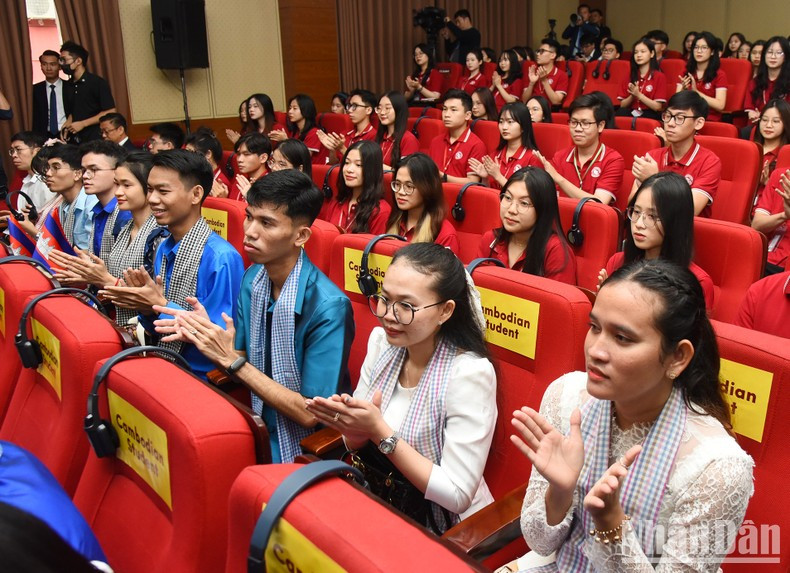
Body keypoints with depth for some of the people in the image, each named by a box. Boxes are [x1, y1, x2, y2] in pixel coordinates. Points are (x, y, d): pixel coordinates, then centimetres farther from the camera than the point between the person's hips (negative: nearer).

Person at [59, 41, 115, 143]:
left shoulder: (98, 83, -8)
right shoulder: (68, 86, 12)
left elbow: (110, 112, -13)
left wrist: (82, 124, -14)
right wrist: (67, 124, 2)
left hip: (96, 139, -6)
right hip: (76, 141, 6)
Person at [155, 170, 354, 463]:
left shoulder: (328, 307, -23)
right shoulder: (253, 279, -2)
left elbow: (310, 413, -19)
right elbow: (244, 360, 8)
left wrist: (231, 359, -20)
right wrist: (207, 334, -12)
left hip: (298, 454, -5)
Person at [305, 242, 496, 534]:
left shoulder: (469, 374, -22)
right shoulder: (381, 340, -2)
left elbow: (457, 496, -21)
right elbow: (359, 444, 6)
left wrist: (379, 431, -25)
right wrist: (352, 424, -18)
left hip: (448, 531, -6)